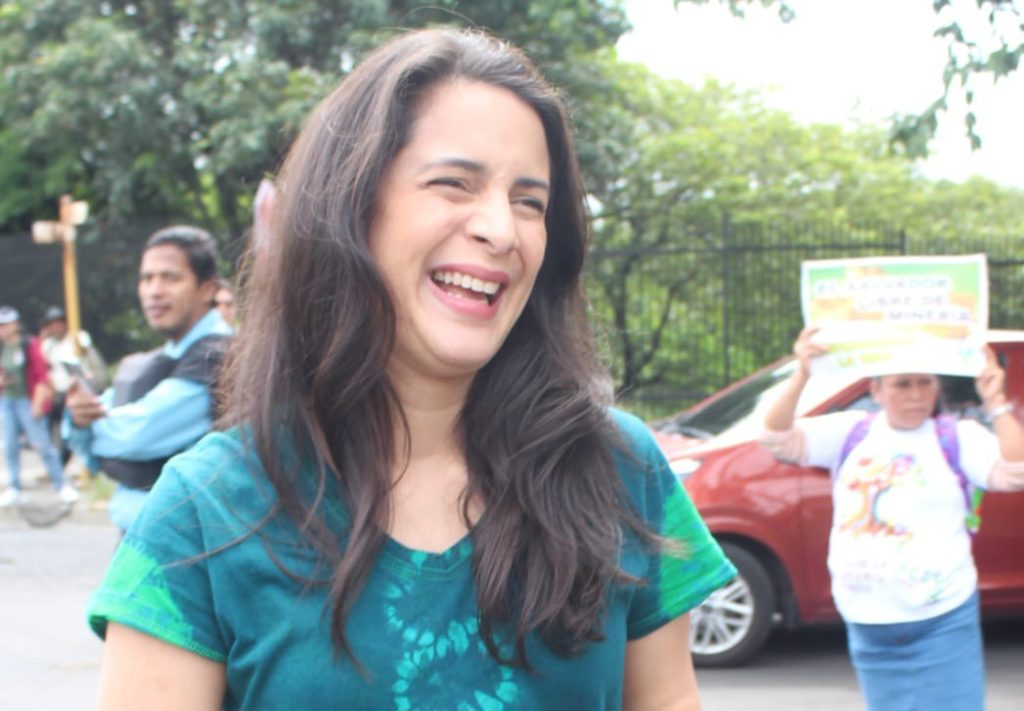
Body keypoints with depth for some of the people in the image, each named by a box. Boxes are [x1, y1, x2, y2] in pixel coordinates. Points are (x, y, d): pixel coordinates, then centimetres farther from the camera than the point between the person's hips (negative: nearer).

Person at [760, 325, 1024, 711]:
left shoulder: (958, 438, -1)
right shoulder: (851, 432, 5)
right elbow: (777, 439, -4)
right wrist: (800, 377, -17)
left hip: (943, 621, -3)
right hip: (868, 625, 4)